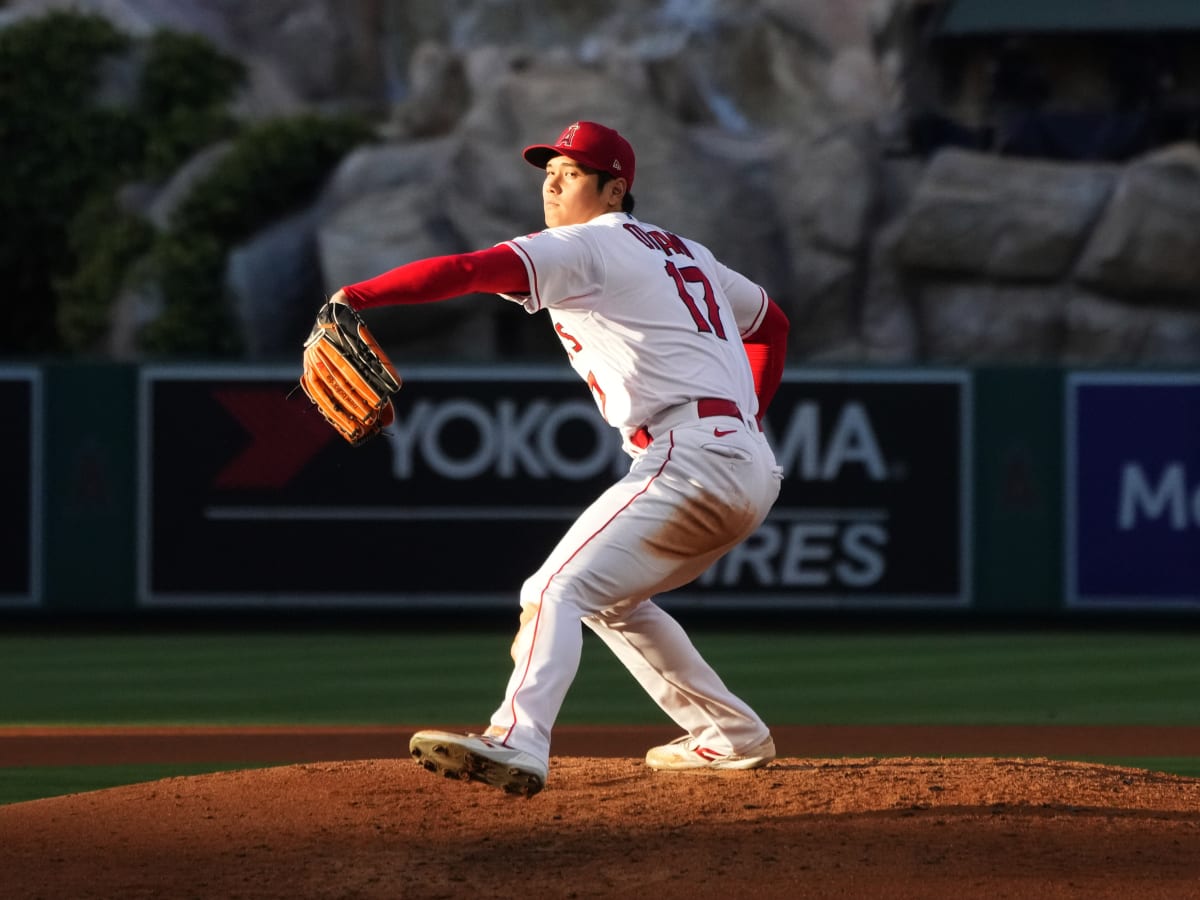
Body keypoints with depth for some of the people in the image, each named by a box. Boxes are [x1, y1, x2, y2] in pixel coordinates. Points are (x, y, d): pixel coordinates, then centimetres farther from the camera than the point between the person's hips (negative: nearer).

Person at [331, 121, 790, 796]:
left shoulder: (583, 248, -2)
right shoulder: (683, 252, 25)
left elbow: (467, 271, -17)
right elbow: (771, 322, 35)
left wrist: (358, 297, -23)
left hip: (691, 458, -9)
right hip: (753, 471, 9)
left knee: (557, 589, -20)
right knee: (612, 600, 26)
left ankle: (518, 741, -41)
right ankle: (731, 736, 28)